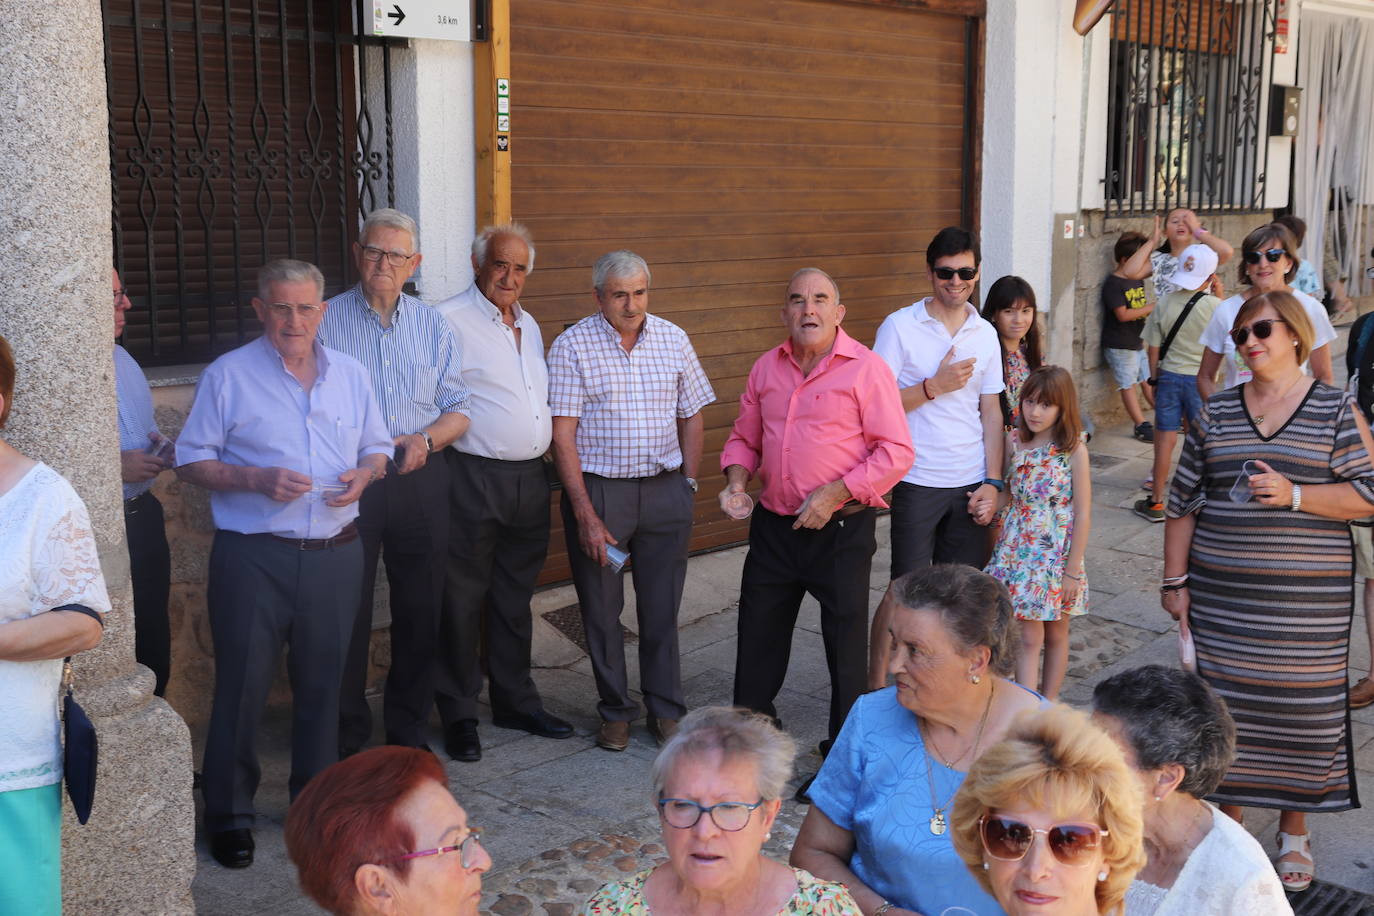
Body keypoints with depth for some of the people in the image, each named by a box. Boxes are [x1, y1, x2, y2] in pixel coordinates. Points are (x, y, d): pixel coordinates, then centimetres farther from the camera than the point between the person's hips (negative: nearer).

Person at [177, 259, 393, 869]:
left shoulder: (350, 374, 11)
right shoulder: (228, 375, -2)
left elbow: (378, 449, 18)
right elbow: (191, 461, -3)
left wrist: (363, 474, -5)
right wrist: (257, 480, -17)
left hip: (335, 554, 4)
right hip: (253, 558, -4)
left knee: (322, 680, 12)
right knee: (242, 684, 0)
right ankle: (229, 813, 13)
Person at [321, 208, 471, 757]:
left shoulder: (432, 326, 9)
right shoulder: (326, 320, 0)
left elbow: (457, 411, 11)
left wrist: (426, 439, -9)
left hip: (420, 481, 3)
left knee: (420, 613, 9)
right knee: (348, 614, 2)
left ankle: (408, 733, 24)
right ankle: (347, 741, 15)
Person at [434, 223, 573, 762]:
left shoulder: (528, 325, 16)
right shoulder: (450, 321, -8)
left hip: (530, 477, 7)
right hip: (474, 479, -7)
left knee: (515, 599, 15)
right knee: (462, 601, 1)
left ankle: (516, 703, 26)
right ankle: (458, 715, 12)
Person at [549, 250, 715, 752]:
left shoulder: (673, 339, 5)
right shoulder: (572, 346, -6)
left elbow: (691, 417, 12)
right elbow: (563, 435, -9)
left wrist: (688, 485, 4)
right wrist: (585, 514, -13)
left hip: (664, 490, 2)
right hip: (597, 489, -2)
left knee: (662, 607, 8)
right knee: (602, 610, 7)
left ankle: (667, 710, 21)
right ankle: (615, 711, 22)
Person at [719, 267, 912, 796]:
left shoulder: (865, 368, -8)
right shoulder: (767, 368, 9)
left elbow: (896, 452, -11)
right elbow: (744, 437, 18)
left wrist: (836, 493, -18)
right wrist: (736, 477, -2)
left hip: (840, 528, -5)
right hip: (774, 525, 5)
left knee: (845, 641, 5)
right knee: (758, 630, 14)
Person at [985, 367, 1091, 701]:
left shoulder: (1074, 450, -11)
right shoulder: (1014, 443, 0)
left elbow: (1083, 514, -10)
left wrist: (1073, 569, -10)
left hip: (1057, 555, -2)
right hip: (1018, 552, 2)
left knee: (1055, 634, 14)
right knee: (1028, 638, 1)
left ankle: (1048, 704, 28)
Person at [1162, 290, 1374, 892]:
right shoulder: (1216, 413, 7)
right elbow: (1182, 502, 8)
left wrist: (1294, 495, -18)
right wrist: (1175, 581, 4)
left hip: (1306, 598, -2)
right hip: (1221, 595, 2)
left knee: (1302, 707, 5)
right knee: (1226, 705, 7)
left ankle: (1294, 833, 24)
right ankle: (1230, 821, 25)